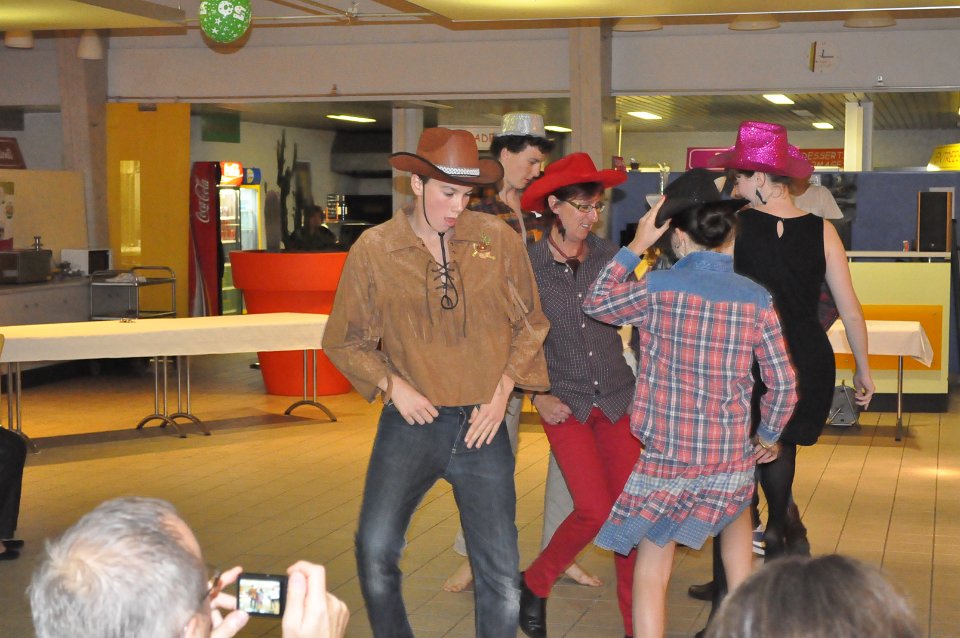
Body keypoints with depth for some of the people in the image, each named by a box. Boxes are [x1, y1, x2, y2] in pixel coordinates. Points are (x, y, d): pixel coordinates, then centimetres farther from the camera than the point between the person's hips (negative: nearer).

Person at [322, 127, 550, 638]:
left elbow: (530, 323, 12)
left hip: (482, 423, 1)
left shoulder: (498, 239, 1)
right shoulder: (374, 249, -2)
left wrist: (502, 390, 1)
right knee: (375, 549, -18)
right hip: (412, 420, -1)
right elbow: (344, 340, 8)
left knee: (501, 576, 2)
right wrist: (392, 385, -6)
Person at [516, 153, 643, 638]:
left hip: (618, 398, 3)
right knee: (596, 511, -12)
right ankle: (534, 585, 14)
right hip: (566, 404, -3)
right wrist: (537, 396, -4)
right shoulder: (527, 264, -7)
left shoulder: (609, 256, -1)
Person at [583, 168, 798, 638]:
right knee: (734, 515, 32)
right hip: (731, 456, 3)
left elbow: (596, 304, 8)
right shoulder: (756, 299, -5)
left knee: (652, 572, 7)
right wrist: (768, 437, 16)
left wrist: (635, 246, 11)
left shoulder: (657, 287, -10)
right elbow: (784, 384, -1)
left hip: (664, 455, -2)